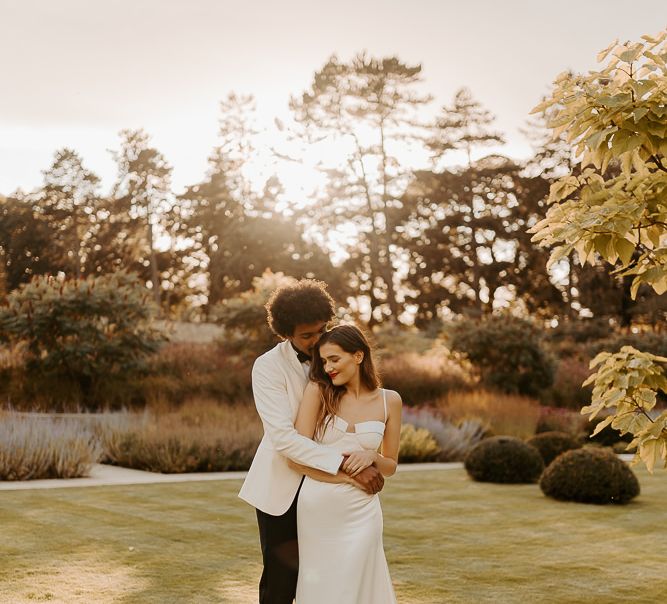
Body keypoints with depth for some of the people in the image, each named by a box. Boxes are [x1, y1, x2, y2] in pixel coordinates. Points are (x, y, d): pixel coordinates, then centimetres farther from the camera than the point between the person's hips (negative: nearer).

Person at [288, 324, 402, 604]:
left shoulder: (389, 401, 1)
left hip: (360, 513, 1)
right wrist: (347, 476, -16)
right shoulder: (318, 391, -4)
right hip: (317, 508, -1)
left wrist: (372, 457, -11)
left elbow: (390, 466, 10)